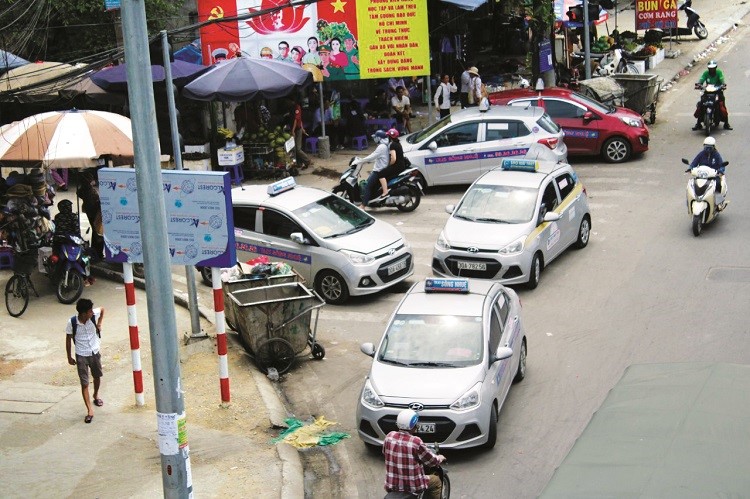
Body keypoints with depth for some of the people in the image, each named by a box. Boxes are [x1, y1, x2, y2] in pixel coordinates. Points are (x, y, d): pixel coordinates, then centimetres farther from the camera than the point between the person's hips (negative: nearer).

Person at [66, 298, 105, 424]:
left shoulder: (94, 315, -16)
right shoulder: (72, 322, -22)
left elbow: (102, 309, 9)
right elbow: (68, 340, -7)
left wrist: (99, 323, -1)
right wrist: (69, 357, -2)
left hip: (95, 353, 4)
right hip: (81, 355, -3)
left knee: (97, 377, 23)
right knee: (84, 383, -4)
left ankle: (96, 395, 51)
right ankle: (90, 410, -3)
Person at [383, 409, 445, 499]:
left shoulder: (389, 437, -7)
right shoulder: (416, 442, -21)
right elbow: (431, 460, -7)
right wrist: (440, 458, 15)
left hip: (392, 485, 5)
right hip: (413, 486, -5)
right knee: (436, 481, 21)